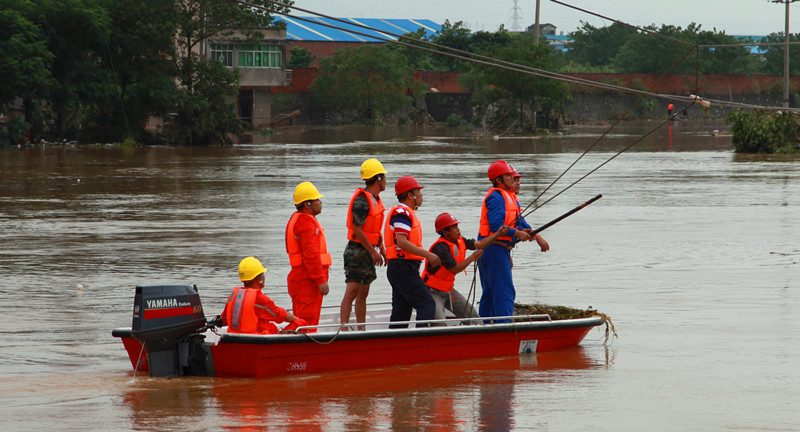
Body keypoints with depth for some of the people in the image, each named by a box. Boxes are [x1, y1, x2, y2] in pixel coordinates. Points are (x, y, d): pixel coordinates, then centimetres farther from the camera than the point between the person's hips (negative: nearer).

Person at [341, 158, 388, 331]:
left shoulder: (375, 199, 14)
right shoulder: (361, 200, -17)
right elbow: (358, 230, -20)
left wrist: (382, 249, 14)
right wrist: (373, 252, -16)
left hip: (368, 251, 10)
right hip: (357, 250, -10)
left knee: (363, 294, 12)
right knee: (352, 291, -14)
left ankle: (361, 330, 16)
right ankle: (344, 328, -17)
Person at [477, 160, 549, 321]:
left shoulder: (510, 197, 17)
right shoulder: (496, 197, -15)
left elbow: (520, 222, 16)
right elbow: (496, 226, -24)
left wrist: (537, 237, 5)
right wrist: (518, 234, -17)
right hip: (494, 249, -11)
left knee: (490, 293, 14)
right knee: (505, 293, -13)